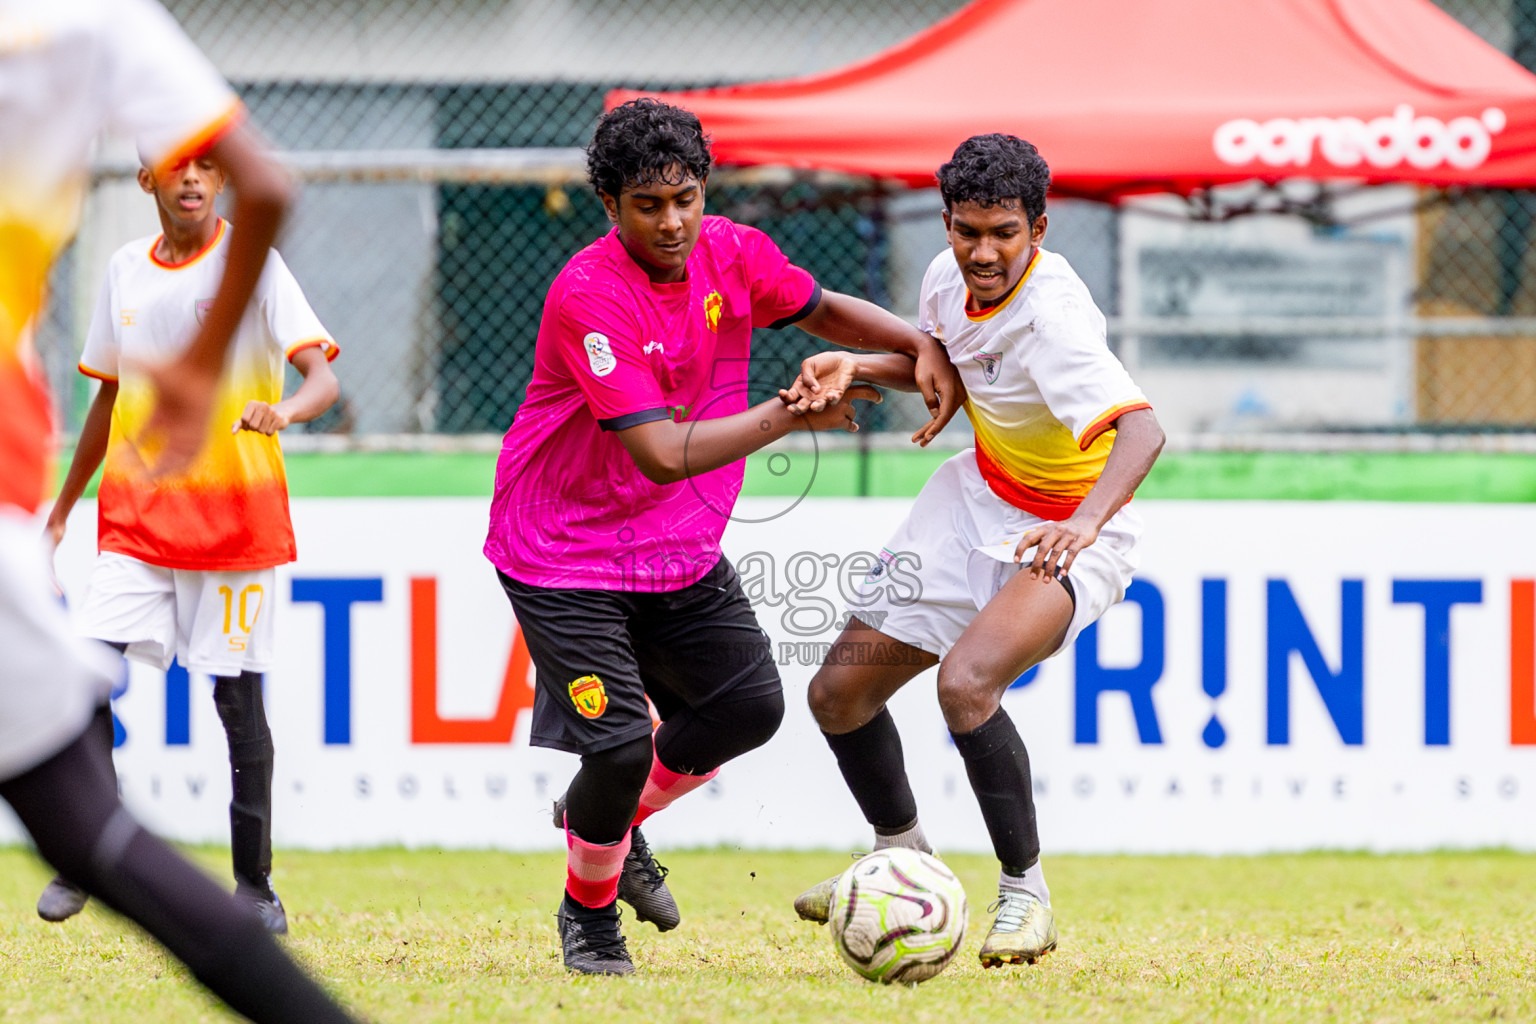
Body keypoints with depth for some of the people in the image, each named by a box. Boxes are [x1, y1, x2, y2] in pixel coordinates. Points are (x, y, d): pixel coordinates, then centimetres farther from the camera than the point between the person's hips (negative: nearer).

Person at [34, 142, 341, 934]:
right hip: (136, 514, 4)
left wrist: (284, 411, -38)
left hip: (235, 518, -4)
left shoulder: (252, 262, -6)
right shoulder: (126, 271, 9)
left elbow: (323, 376, -15)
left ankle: (253, 882, 11)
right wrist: (63, 507, 22)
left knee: (237, 695, 0)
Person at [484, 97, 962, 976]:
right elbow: (664, 453, -31)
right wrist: (788, 415, -28)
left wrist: (923, 347, 0)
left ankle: (609, 819, 33)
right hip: (564, 554, -7)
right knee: (621, 746, -14)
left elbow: (823, 311, 15)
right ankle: (589, 909, 15)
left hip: (682, 545, 7)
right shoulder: (588, 295, -27)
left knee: (751, 706, 9)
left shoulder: (733, 253, -6)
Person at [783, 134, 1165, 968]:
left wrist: (1086, 522, -64)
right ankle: (902, 854, 35)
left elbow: (1141, 429, -46)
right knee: (839, 693, 8)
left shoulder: (1051, 316, -32)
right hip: (978, 497, 8)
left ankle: (1025, 894, -14)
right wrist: (854, 367, -5)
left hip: (1070, 534, -8)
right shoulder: (948, 276, -9)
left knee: (964, 682, -32)